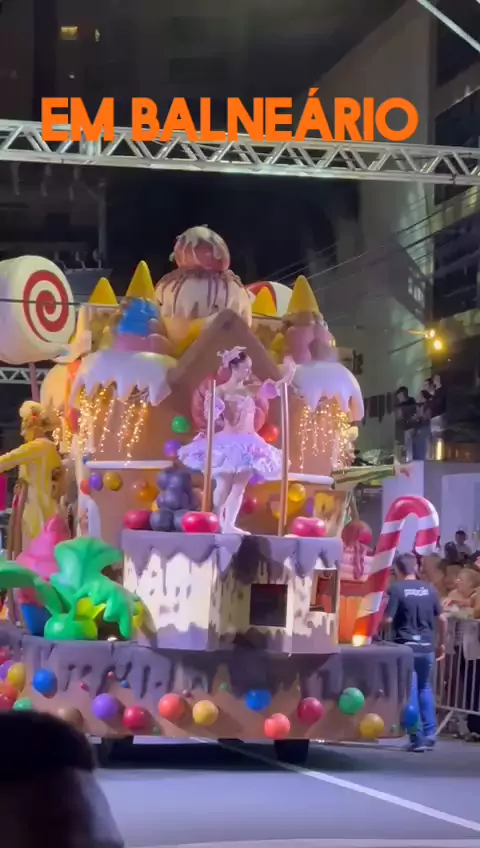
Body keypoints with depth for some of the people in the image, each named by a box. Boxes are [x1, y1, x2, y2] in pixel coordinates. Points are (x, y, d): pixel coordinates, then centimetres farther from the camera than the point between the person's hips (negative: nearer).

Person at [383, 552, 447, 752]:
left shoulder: (395, 589, -8)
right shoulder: (429, 589, 5)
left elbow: (387, 619, -12)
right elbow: (442, 619, 7)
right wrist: (441, 643, 19)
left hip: (406, 646, -4)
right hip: (426, 647, 4)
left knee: (410, 691, 1)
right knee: (425, 688, 19)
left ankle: (418, 737, -1)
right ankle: (430, 733, 16)